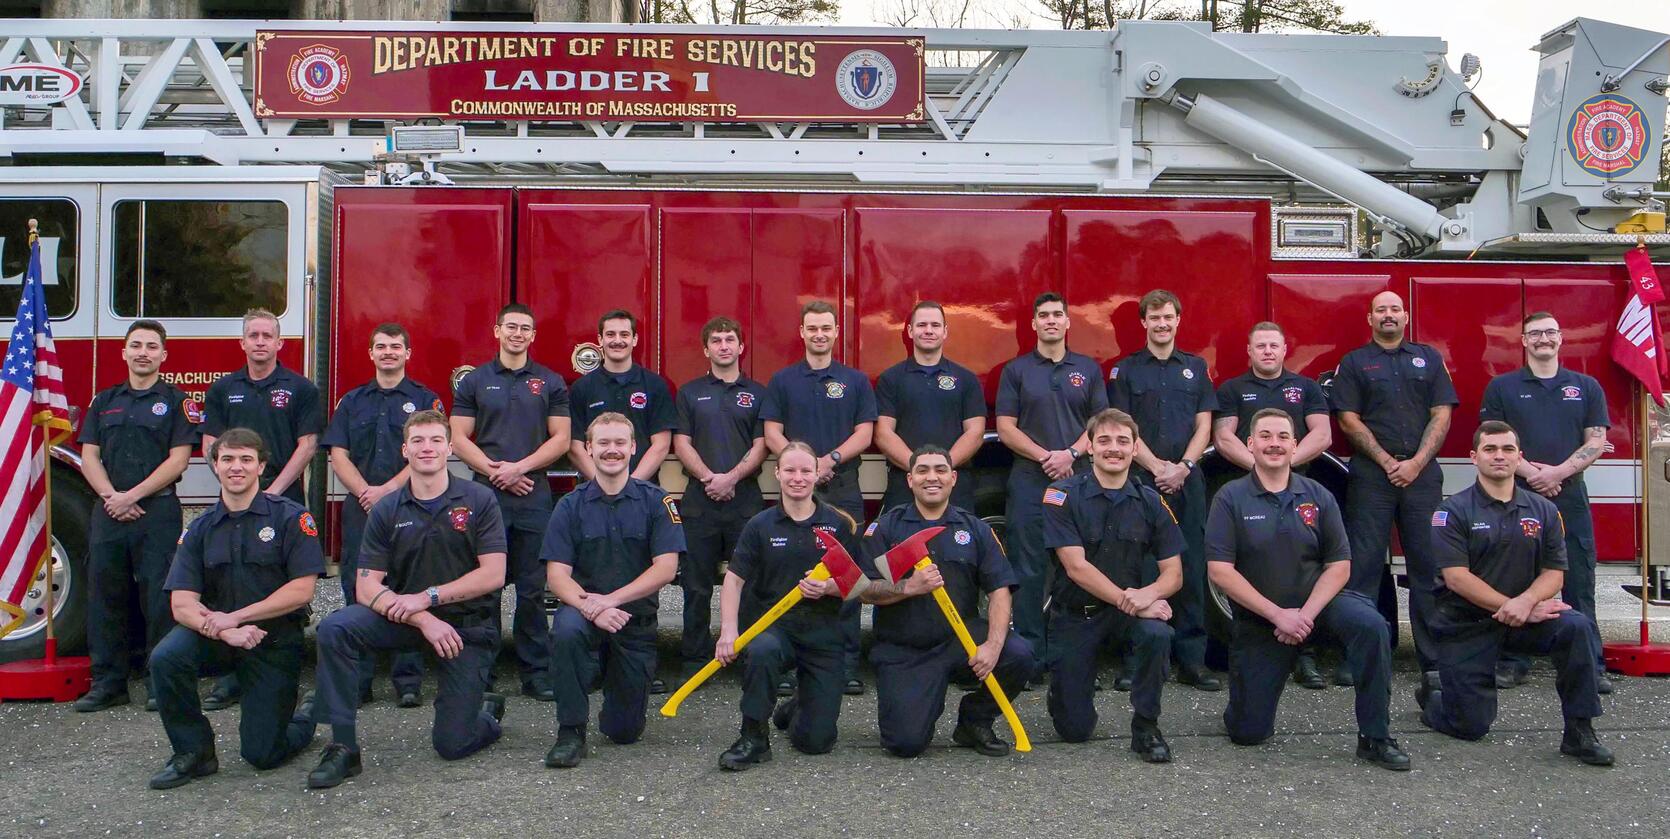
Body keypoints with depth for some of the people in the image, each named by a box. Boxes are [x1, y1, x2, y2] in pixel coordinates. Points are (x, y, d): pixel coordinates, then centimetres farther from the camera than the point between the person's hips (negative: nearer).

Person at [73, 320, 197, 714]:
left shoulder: (175, 401, 3)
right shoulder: (104, 401, 15)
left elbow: (178, 459, -6)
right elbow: (89, 456, 9)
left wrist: (132, 496, -11)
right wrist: (111, 496, -7)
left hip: (158, 511, -4)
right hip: (108, 512, 4)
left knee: (158, 597, -4)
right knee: (105, 595, 6)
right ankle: (107, 683, 15)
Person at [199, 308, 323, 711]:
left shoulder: (300, 388, 4)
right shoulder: (223, 389, 12)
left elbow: (307, 445, -2)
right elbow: (211, 444, 9)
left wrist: (274, 489, -10)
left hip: (285, 501, -3)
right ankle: (231, 678, 8)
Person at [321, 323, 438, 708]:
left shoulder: (425, 400, 6)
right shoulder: (352, 401, 15)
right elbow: (339, 455, 6)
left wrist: (388, 489, -15)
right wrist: (365, 491, -10)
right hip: (360, 508, 3)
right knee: (358, 591, 2)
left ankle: (408, 680, 2)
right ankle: (357, 681, 8)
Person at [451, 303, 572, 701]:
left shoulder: (551, 382, 8)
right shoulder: (474, 381, 8)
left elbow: (561, 438, 3)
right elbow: (459, 437, 3)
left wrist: (520, 467, -10)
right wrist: (494, 470, -10)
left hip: (534, 495, 0)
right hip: (486, 494, 0)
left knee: (532, 589, 2)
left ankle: (536, 674, 8)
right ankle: (480, 672, 12)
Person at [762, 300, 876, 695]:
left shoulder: (855, 381, 10)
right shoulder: (782, 381, 10)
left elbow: (864, 433, 3)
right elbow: (772, 433, 4)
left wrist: (831, 459, -13)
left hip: (843, 489, 0)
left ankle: (848, 663, 2)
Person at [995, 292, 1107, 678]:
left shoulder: (1088, 369, 11)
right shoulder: (1016, 370, 7)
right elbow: (1006, 428, 1)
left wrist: (1071, 454, -11)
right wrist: (1045, 456, -12)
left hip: (1078, 478, 1)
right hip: (1029, 480, -1)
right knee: (1029, 569, 0)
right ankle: (1030, 651, 5)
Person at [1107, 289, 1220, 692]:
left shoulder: (1196, 367, 14)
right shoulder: (1126, 370, 6)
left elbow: (1203, 426, 8)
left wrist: (1182, 467, -7)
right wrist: (1157, 467, -11)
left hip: (1187, 481, 2)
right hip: (1141, 479, -2)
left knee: (1191, 569, 1)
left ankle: (1192, 659, 6)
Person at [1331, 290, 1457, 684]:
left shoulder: (1429, 359, 13)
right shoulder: (1354, 363, 8)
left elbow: (1441, 415, 5)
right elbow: (1349, 419, 0)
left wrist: (1416, 463, -8)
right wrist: (1387, 462, -9)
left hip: (1422, 472, 2)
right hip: (1370, 474, -1)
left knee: (1428, 562, 2)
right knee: (1365, 562, -2)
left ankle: (1434, 655, 7)